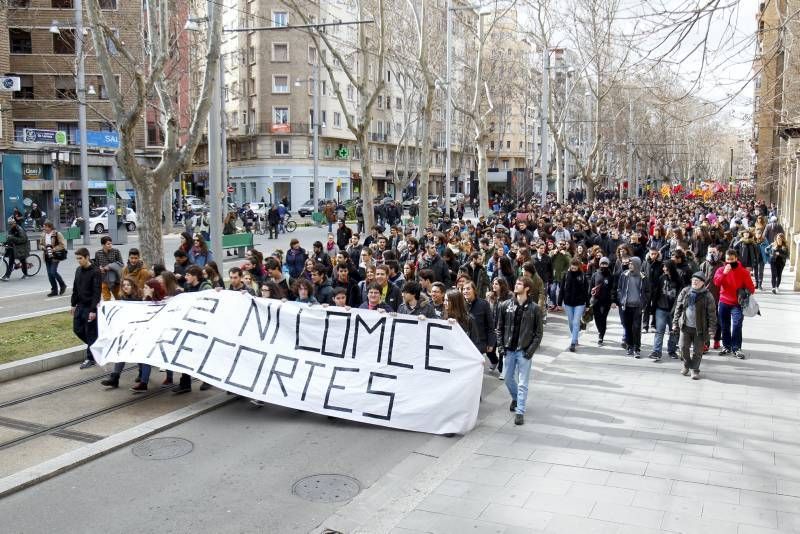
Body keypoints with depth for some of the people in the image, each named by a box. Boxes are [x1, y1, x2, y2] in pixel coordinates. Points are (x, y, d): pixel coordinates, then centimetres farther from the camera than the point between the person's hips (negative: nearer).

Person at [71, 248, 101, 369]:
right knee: (77, 329, 10)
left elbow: (97, 292, -17)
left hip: (90, 307, -7)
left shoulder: (95, 272, -15)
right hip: (79, 306, 8)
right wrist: (73, 304, 15)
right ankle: (94, 346, 30)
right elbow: (75, 289, 17)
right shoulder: (78, 270, 8)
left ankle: (90, 358, 9)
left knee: (90, 333, 0)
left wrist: (93, 310, -21)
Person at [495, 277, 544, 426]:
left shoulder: (534, 308, -6)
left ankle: (520, 412, 7)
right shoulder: (506, 305, 2)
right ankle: (515, 398, 42)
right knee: (508, 379, 16)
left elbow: (539, 332, -3)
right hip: (509, 349, 3)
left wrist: (531, 349, -11)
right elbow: (499, 327, 7)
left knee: (522, 383, -1)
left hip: (524, 351, -3)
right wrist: (501, 345, -1)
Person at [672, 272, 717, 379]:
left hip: (699, 328, -3)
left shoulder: (707, 296, -7)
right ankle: (686, 365, 28)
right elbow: (678, 308, 8)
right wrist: (675, 323, 5)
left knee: (697, 350, 4)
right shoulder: (685, 292, 2)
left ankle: (695, 369, 21)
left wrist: (711, 329, -11)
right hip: (685, 326, 3)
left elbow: (712, 313, -6)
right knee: (683, 347, 5)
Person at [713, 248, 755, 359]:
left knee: (737, 325, -12)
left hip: (737, 303, -2)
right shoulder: (721, 270, 1)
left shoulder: (743, 271, -2)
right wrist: (724, 273, -26)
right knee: (725, 326, 10)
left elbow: (750, 288, 1)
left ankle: (736, 348, -3)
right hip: (724, 303, 3)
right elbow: (716, 282, -16)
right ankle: (726, 346, 23)